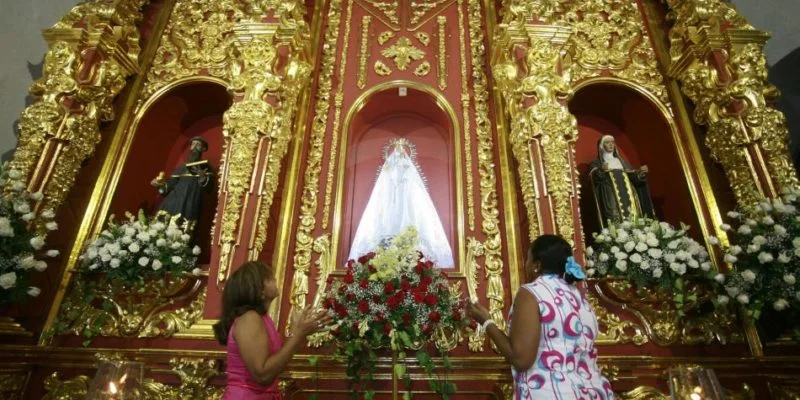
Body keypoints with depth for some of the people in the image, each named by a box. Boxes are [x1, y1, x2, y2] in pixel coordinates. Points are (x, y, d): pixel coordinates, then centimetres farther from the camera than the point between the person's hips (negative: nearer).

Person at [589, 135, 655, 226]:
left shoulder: (622, 161, 26)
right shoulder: (596, 163, 10)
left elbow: (633, 177, 19)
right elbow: (595, 179, -9)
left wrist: (640, 172, -1)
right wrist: (601, 171, -28)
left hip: (627, 195, 5)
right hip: (611, 197, -5)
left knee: (633, 215, -6)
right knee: (616, 218, -18)